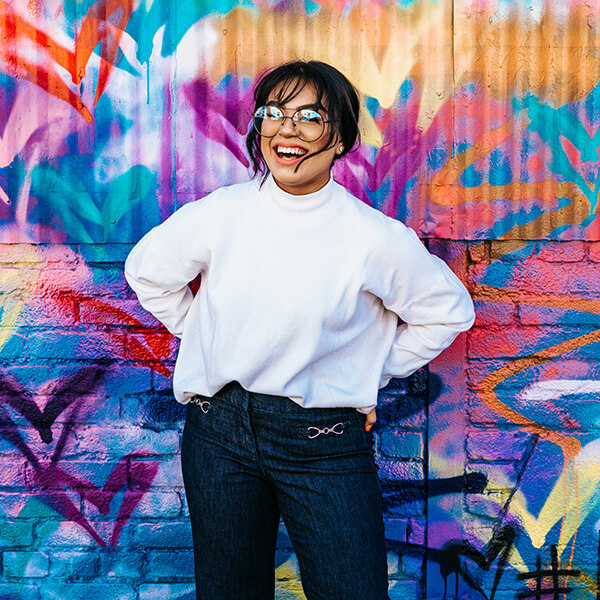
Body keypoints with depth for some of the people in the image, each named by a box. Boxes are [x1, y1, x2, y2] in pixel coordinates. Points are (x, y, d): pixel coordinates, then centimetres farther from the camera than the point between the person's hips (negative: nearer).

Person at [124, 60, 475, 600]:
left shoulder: (376, 238, -10)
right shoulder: (217, 215, -4)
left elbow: (448, 311, 5)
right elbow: (148, 272, 14)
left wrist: (371, 373, 4)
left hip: (325, 443, -2)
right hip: (220, 430, 2)